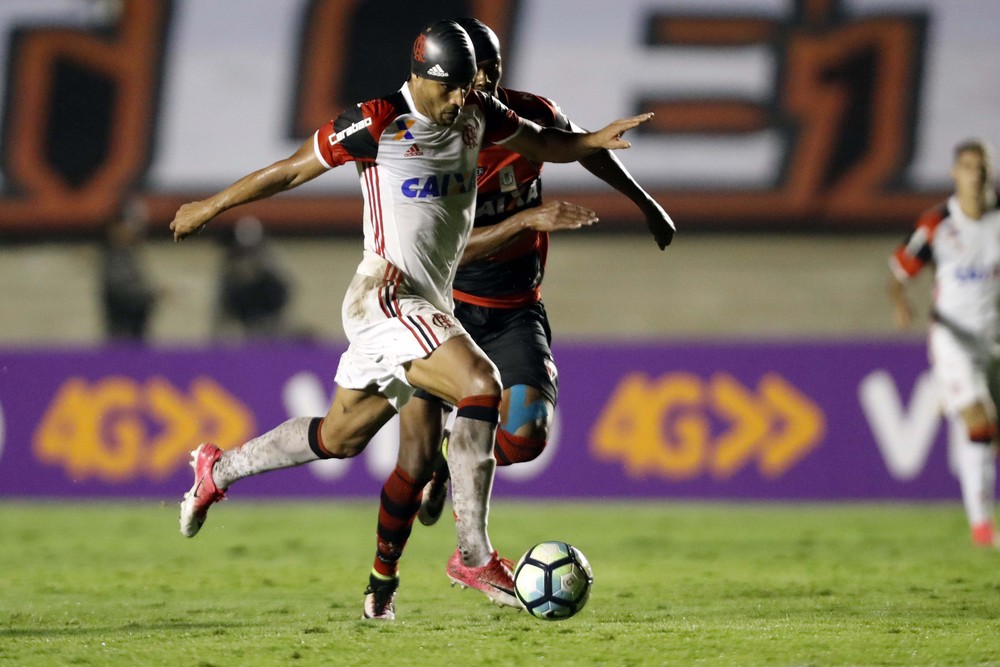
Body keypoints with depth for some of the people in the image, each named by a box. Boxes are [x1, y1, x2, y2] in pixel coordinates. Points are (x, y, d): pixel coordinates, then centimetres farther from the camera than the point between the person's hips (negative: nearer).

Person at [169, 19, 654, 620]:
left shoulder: (477, 114, 6)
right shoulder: (377, 123, -13)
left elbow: (541, 144, 20)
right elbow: (291, 171, -2)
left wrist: (593, 140, -2)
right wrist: (211, 207, 9)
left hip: (430, 304, 8)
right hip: (385, 299, -8)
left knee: (340, 438, 18)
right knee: (481, 385, -24)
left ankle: (217, 469, 37)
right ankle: (475, 554, -23)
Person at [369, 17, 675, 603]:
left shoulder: (532, 116, -6)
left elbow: (585, 148, 18)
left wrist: (645, 204, 26)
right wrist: (530, 218, -36)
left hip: (515, 313, 3)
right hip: (444, 308, -3)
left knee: (527, 435, -19)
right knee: (416, 460, -11)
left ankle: (457, 462, 16)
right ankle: (383, 575, 12)